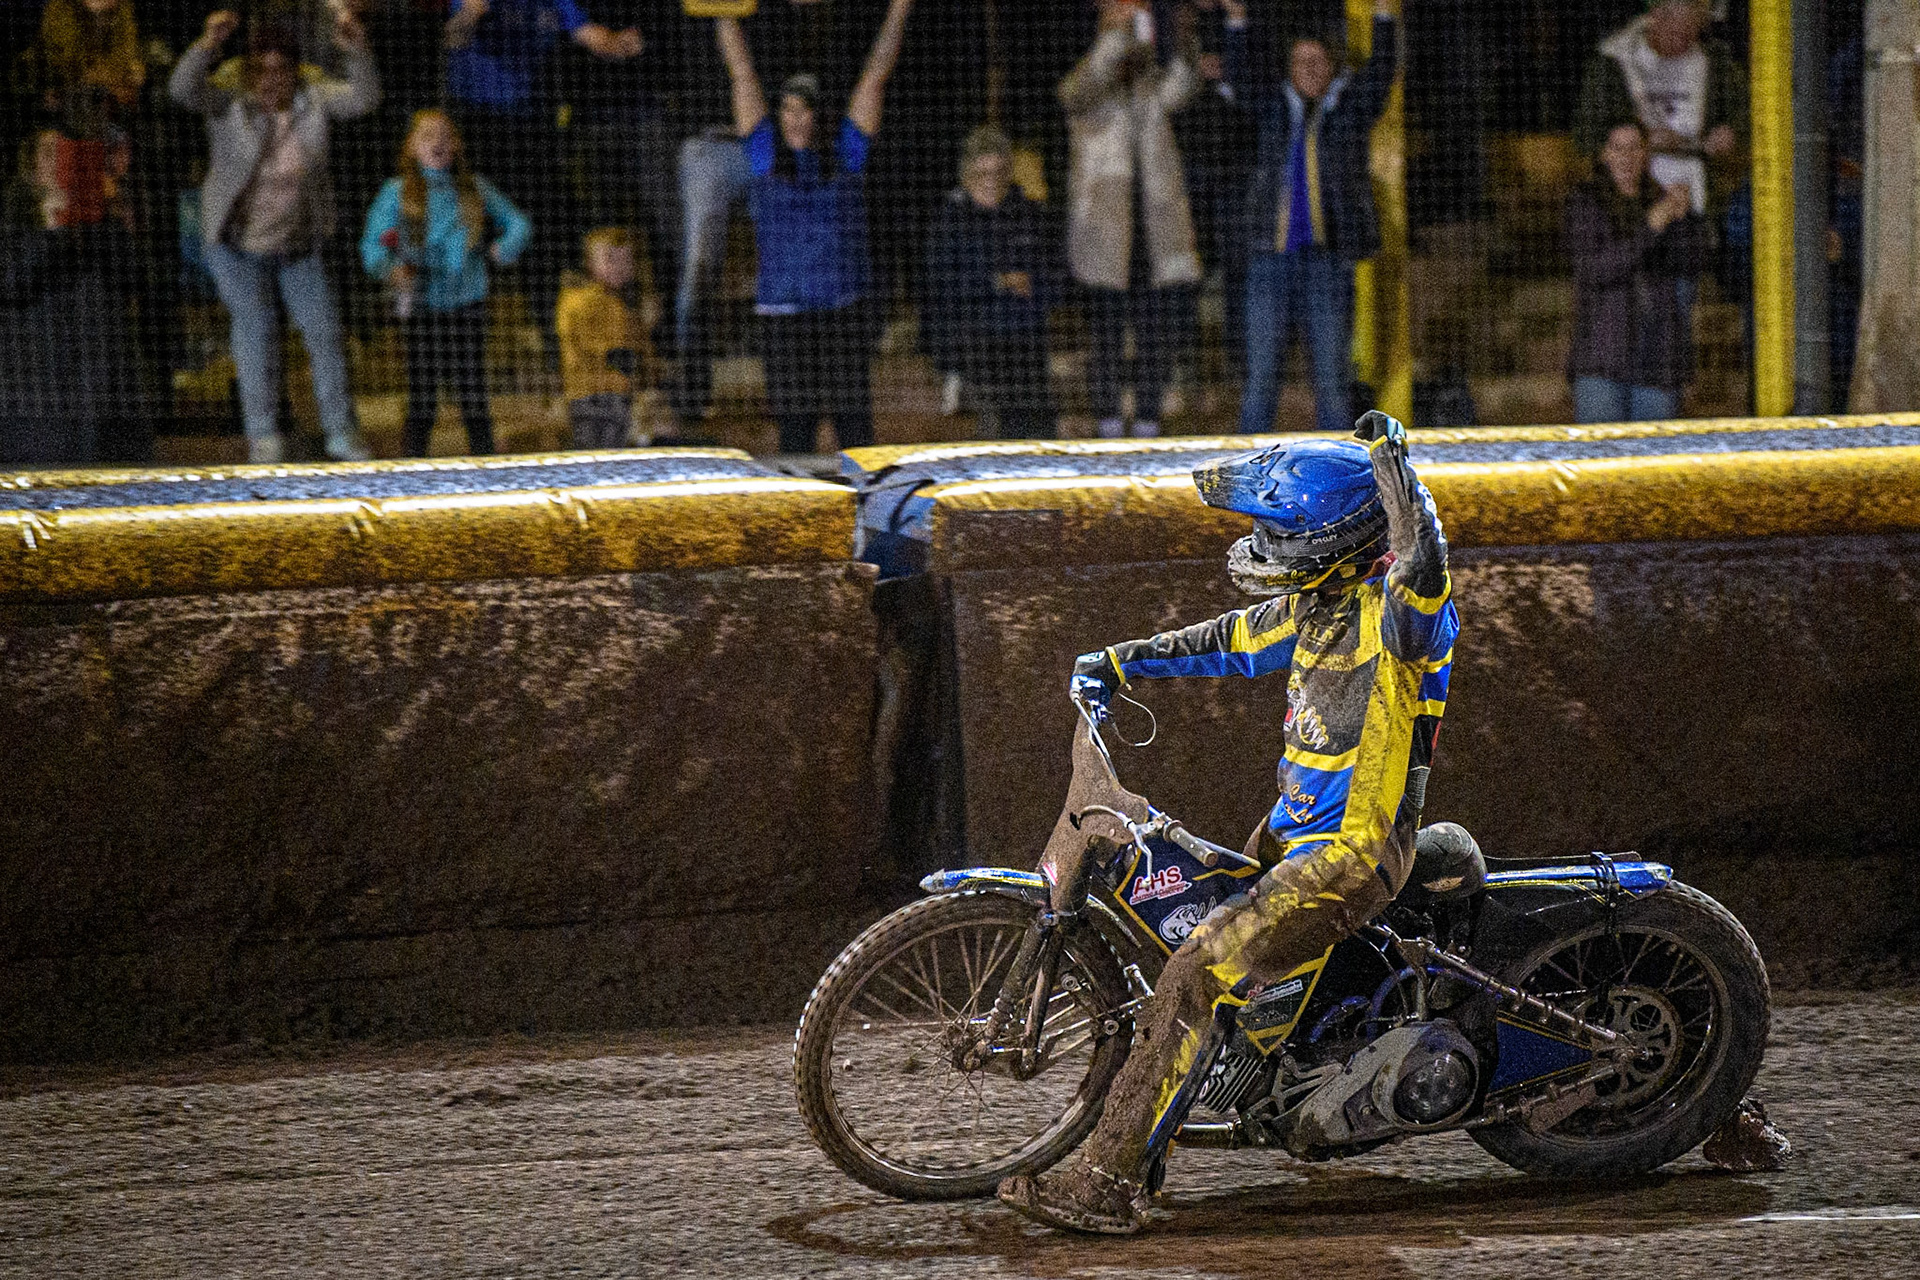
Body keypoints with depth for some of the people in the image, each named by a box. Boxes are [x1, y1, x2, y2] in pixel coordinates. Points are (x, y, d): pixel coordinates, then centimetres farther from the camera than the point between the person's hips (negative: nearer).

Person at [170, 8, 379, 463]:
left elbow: (363, 98, -23)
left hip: (299, 241, 3)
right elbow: (183, 88, -35)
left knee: (324, 330, 5)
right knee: (256, 325, -9)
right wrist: (210, 42, -51)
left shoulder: (314, 96, -11)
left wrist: (357, 53, -41)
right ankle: (263, 435, -2)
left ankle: (341, 431, 17)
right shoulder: (229, 102, -18)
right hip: (237, 242, -3)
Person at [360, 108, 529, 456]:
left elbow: (517, 222, 19)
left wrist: (505, 247, -2)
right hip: (421, 304, -2)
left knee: (473, 390, 2)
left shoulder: (475, 189, 9)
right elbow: (372, 246, -1)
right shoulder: (398, 192, 2)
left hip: (466, 300, 2)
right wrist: (392, 268, -21)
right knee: (422, 394, -1)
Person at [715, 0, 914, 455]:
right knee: (795, 424, 2)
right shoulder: (767, 153, 6)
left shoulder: (845, 154, 7)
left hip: (844, 310, 0)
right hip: (783, 311, 0)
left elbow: (876, 75, 7)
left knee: (854, 420, -1)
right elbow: (742, 74, 7)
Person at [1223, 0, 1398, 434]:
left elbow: (1382, 69, -3)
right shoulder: (1275, 110, 14)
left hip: (1328, 258, -2)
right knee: (1261, 370, 2)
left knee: (1332, 373, 1)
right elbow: (1241, 77, 2)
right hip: (1270, 254, 2)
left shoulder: (1350, 108, 9)